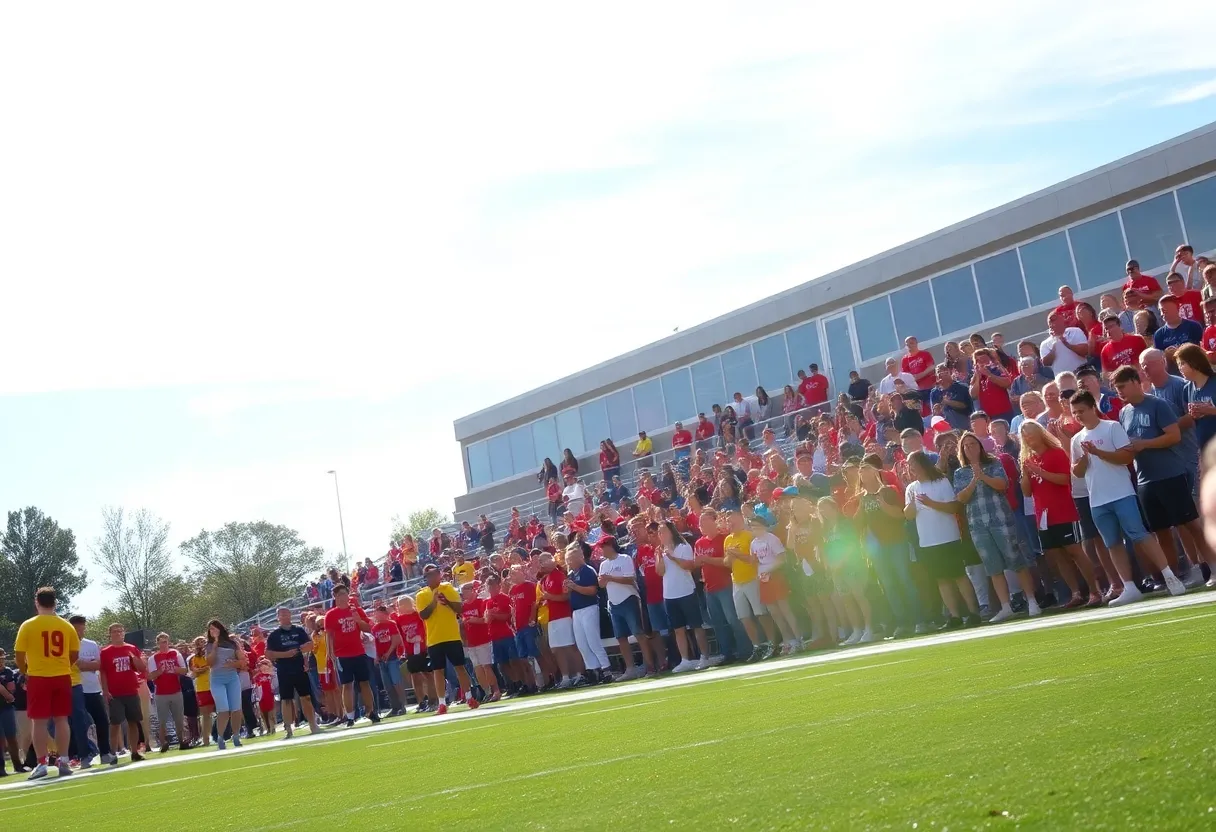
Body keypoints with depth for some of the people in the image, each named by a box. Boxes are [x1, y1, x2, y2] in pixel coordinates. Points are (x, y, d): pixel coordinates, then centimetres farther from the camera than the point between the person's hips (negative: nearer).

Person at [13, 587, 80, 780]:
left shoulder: (27, 626, -5)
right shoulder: (67, 626, 3)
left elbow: (19, 656, -3)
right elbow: (75, 655, 7)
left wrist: (25, 673, 14)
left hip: (38, 678, -3)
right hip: (62, 677, 3)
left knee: (39, 721, 2)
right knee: (61, 719, 9)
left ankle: (41, 764, -1)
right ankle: (64, 761, 8)